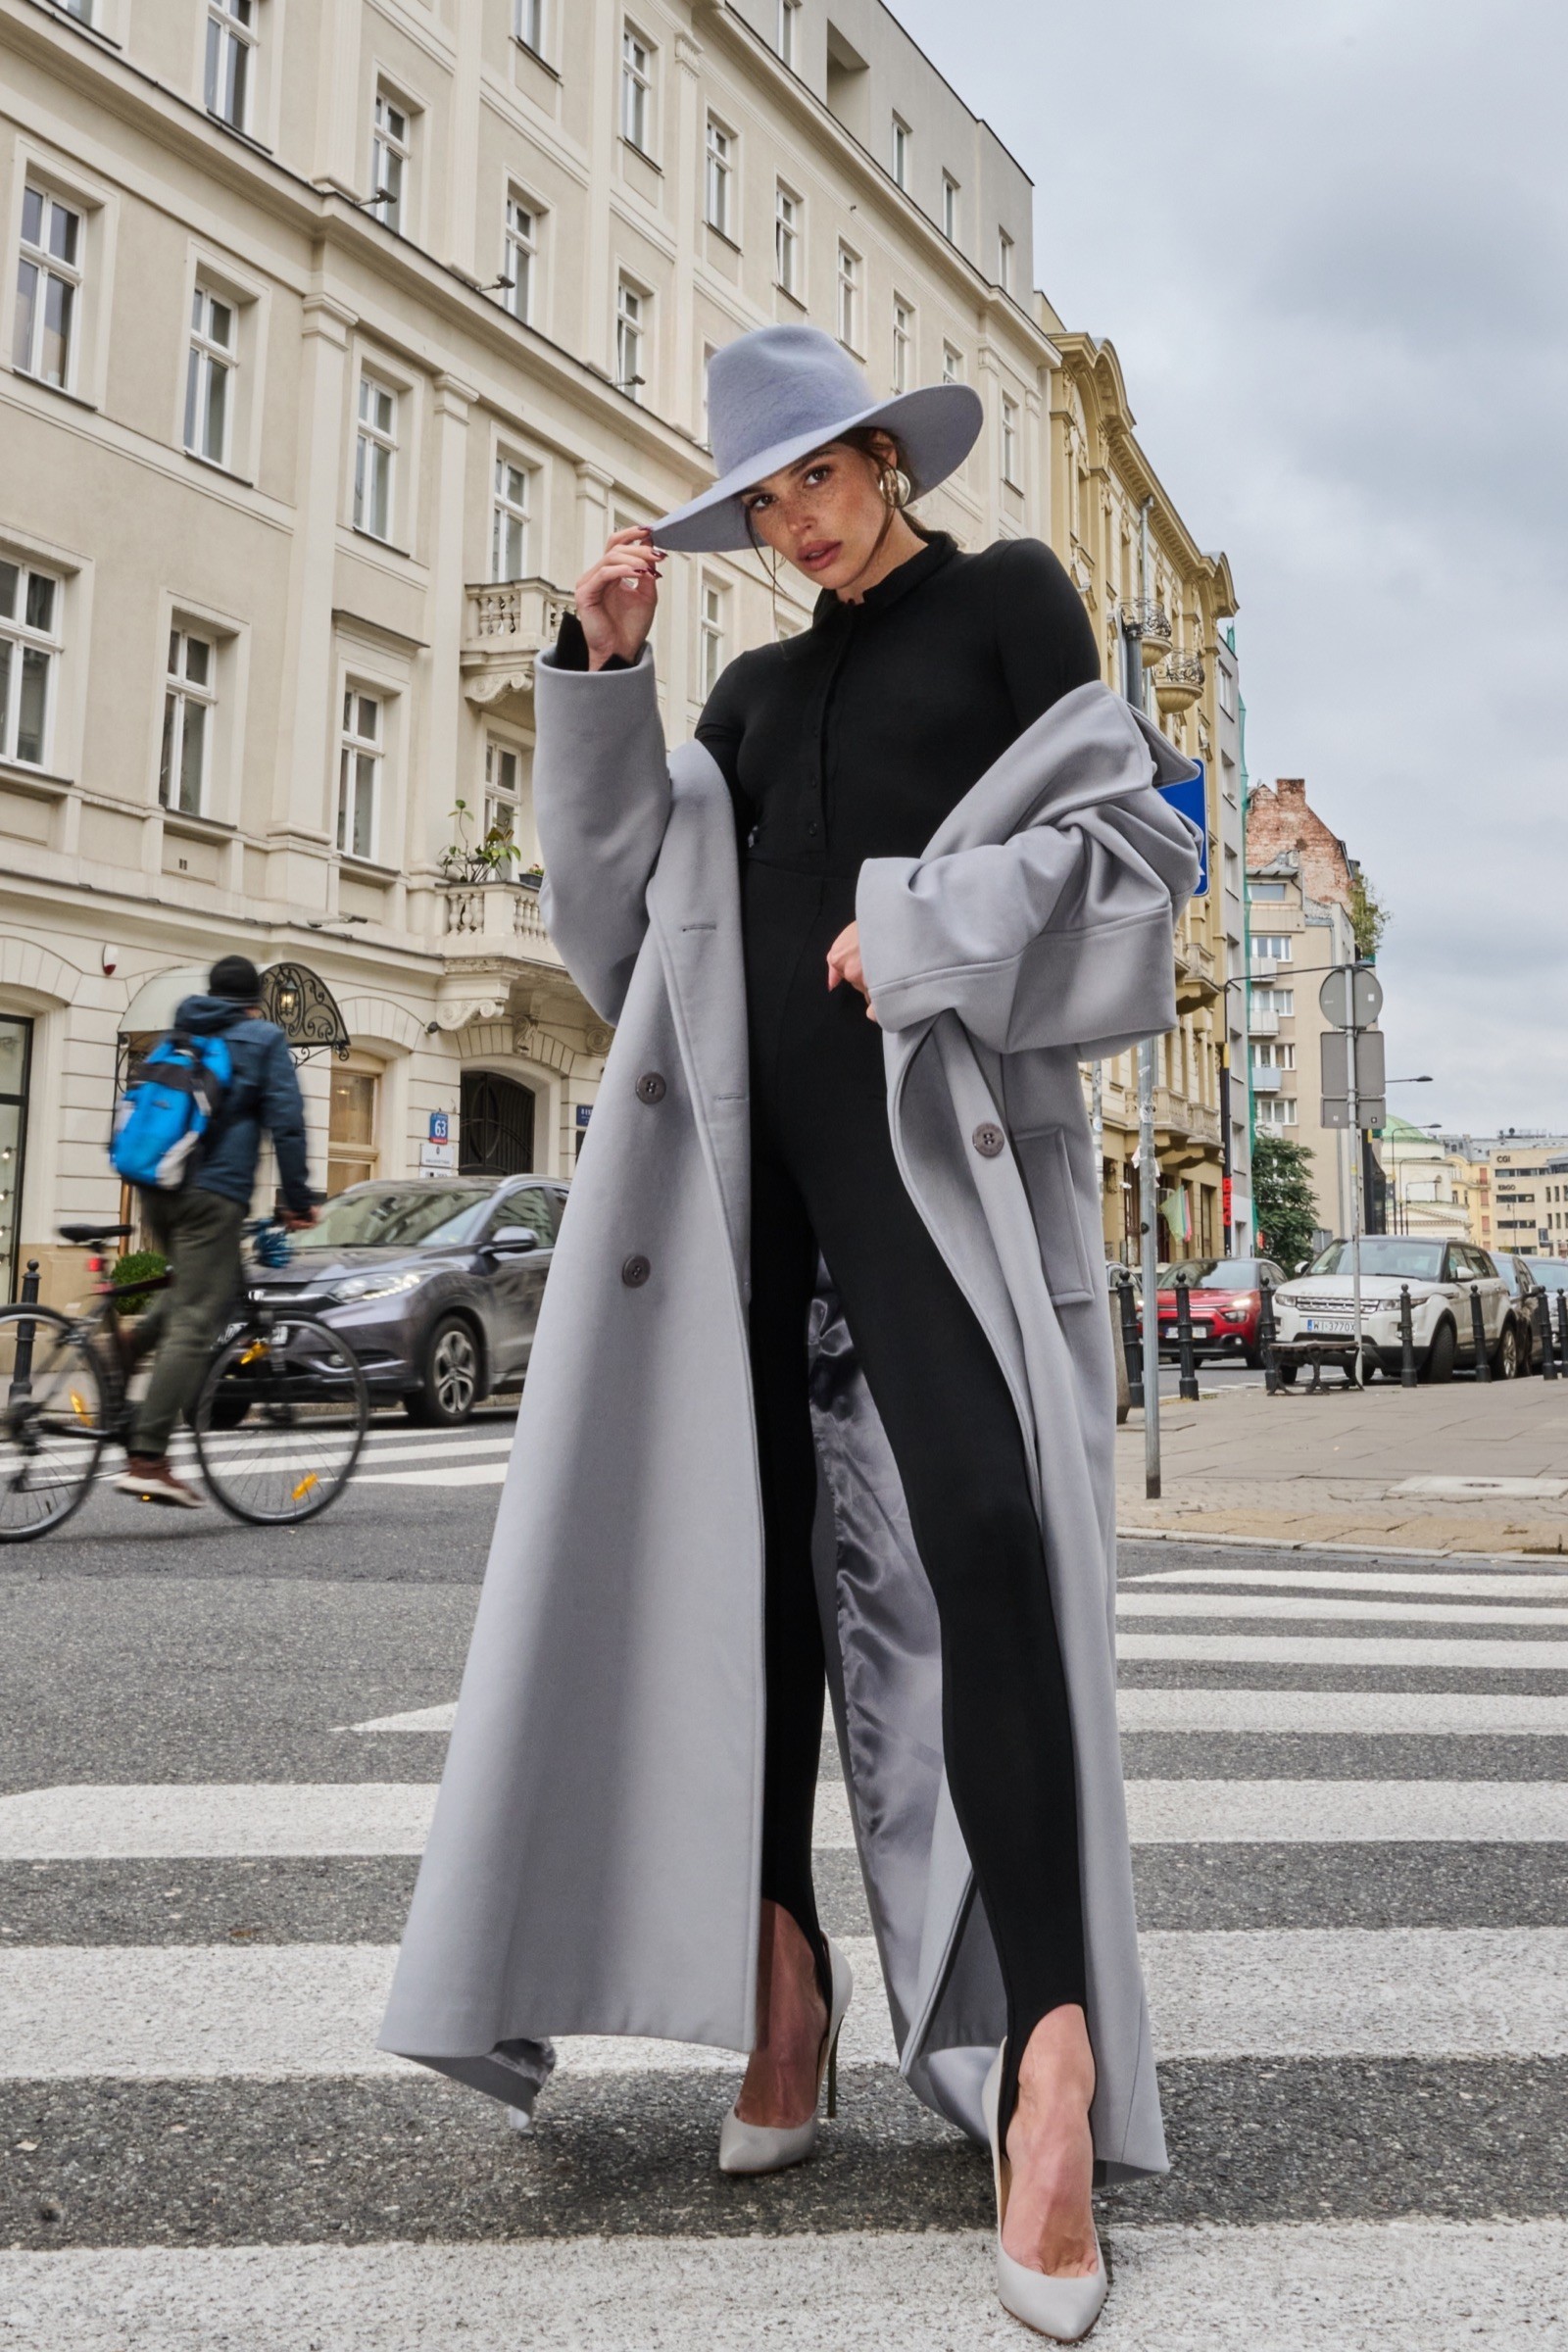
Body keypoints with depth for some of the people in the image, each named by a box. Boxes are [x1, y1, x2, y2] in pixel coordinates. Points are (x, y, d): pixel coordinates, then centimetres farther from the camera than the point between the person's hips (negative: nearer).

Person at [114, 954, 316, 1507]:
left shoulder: (179, 1038, 22)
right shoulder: (263, 1038, 4)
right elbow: (285, 1122, -3)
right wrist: (298, 1200, 1)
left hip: (157, 1190, 7)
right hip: (213, 1192, -7)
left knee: (212, 1284, 28)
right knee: (192, 1326, -9)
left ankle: (132, 1338, 4)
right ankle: (147, 1458, -15)